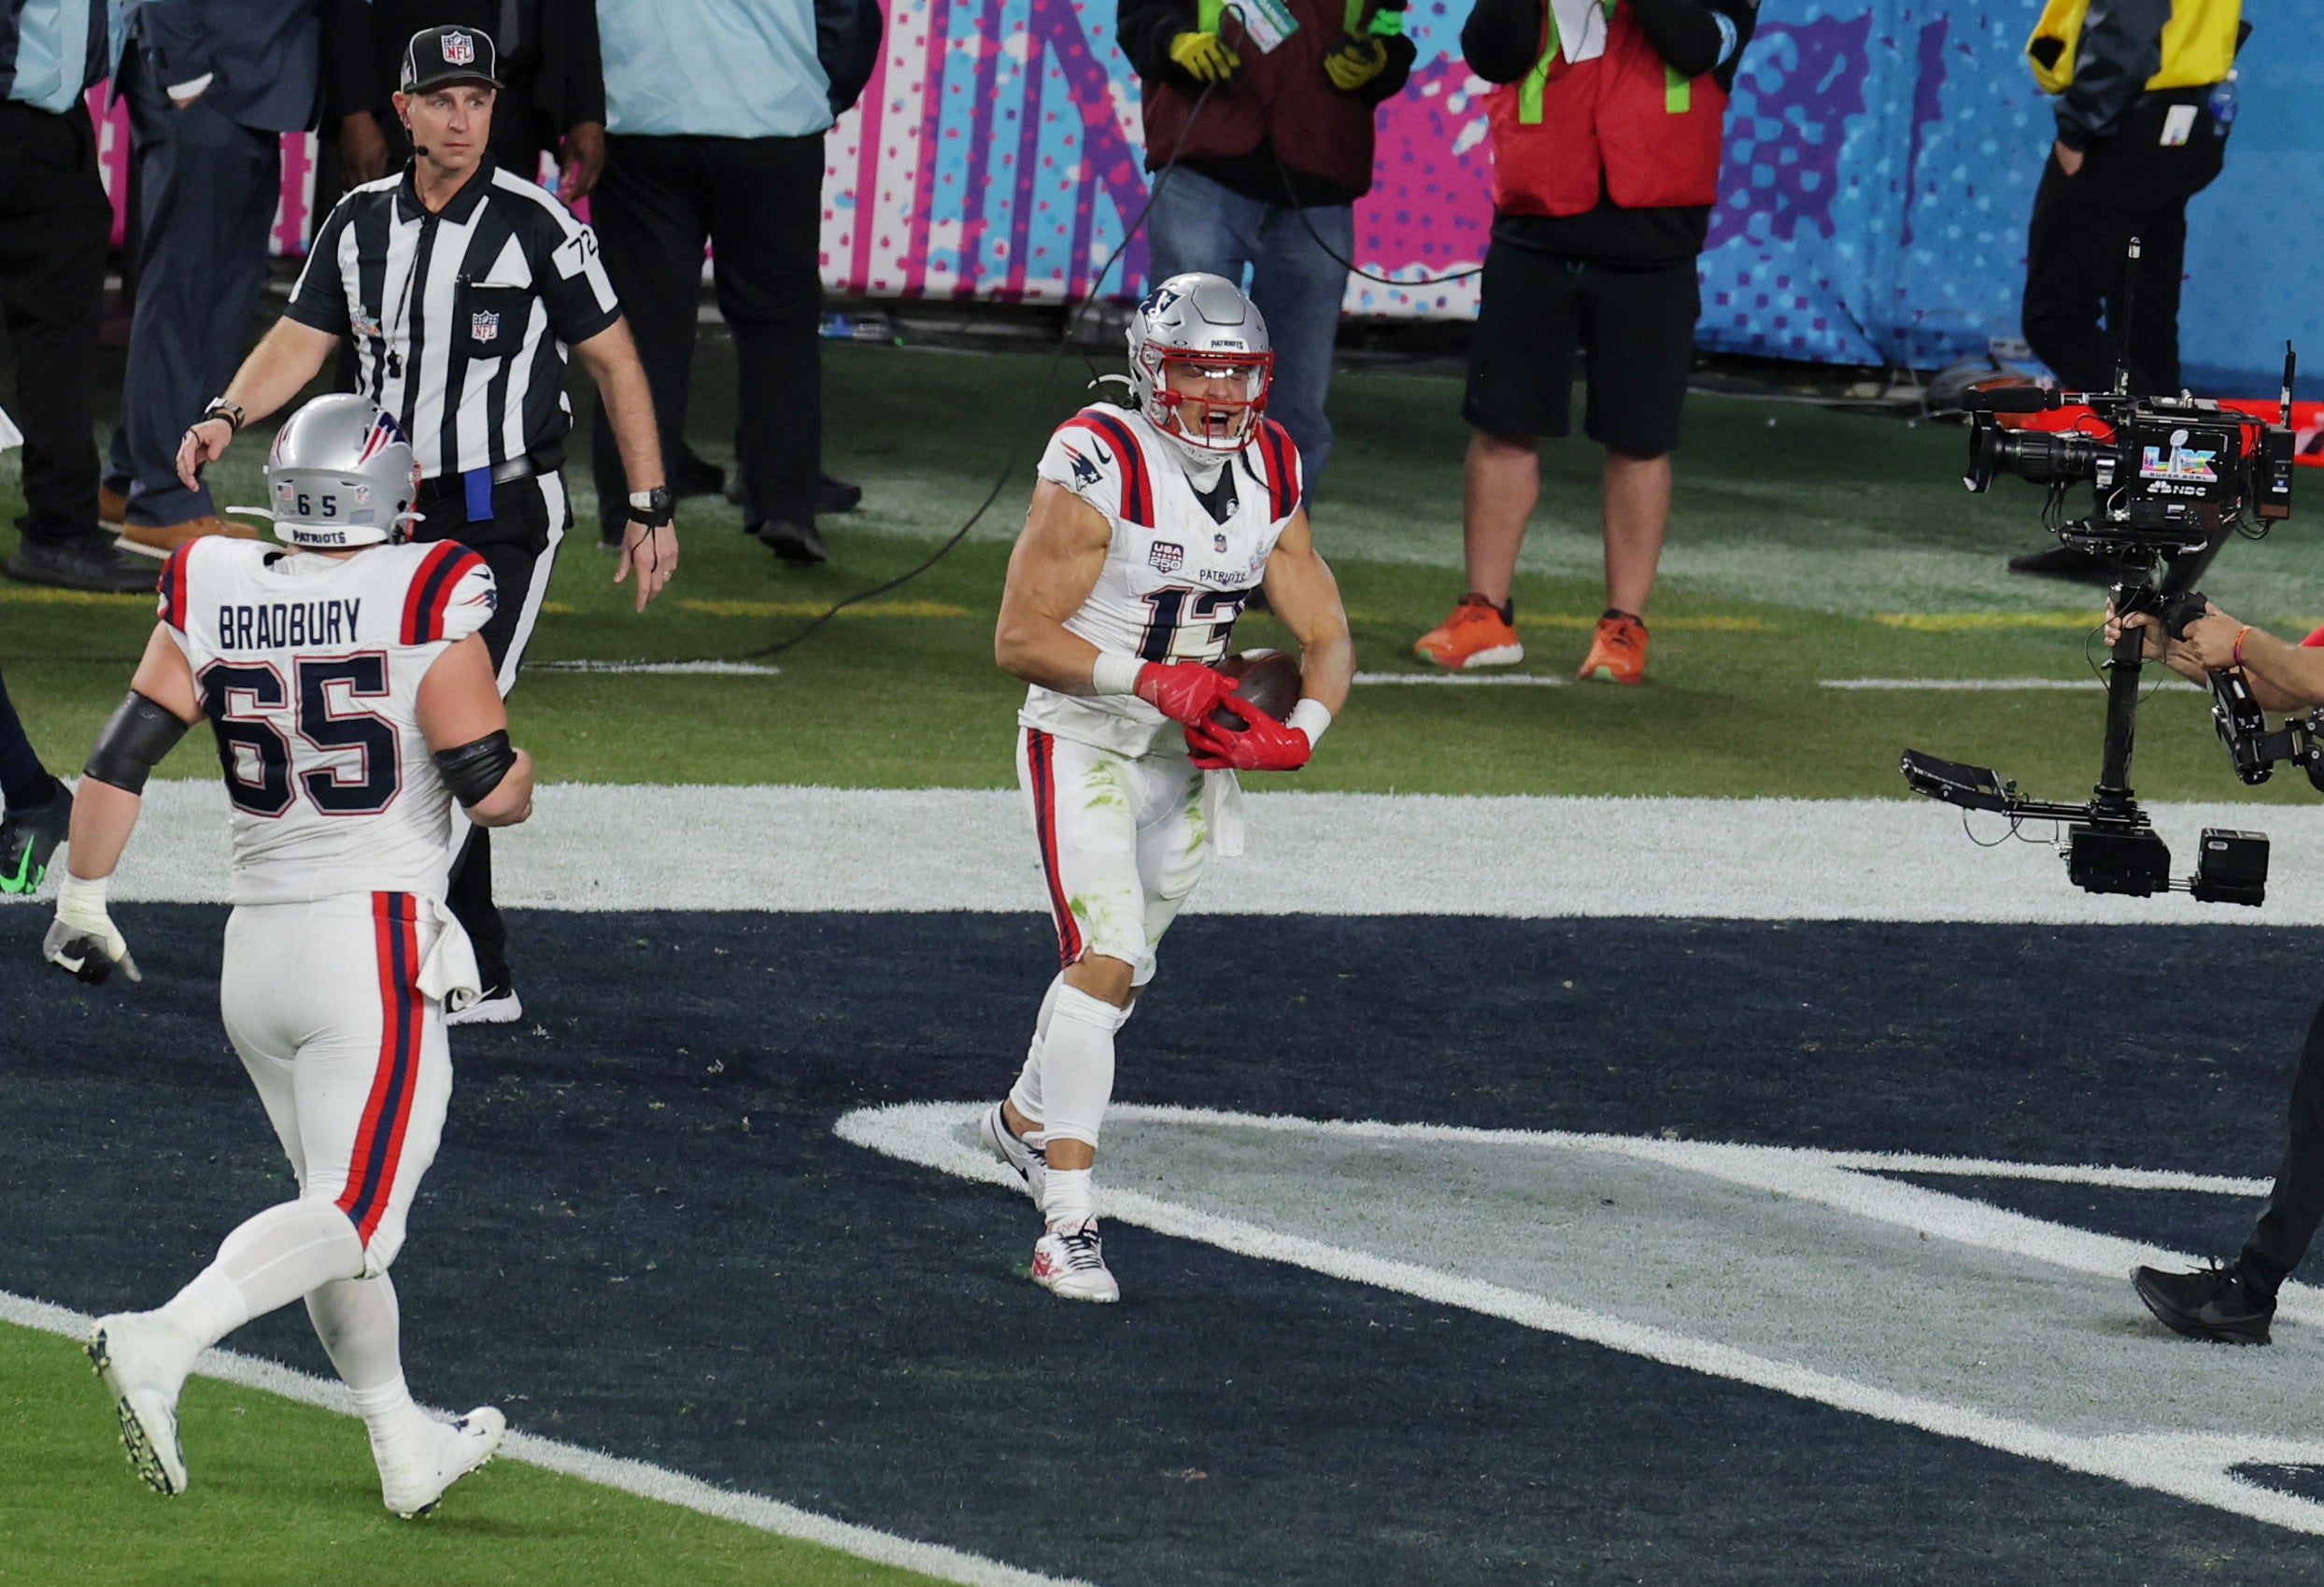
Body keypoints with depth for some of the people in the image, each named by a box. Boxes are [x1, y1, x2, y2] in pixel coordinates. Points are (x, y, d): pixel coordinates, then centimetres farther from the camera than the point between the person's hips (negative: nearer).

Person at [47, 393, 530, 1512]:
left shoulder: (211, 601, 1)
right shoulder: (424, 603, -11)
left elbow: (118, 762, -1)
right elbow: (493, 791, -10)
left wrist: (83, 907, 9)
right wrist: (521, 773, 13)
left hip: (256, 952, 6)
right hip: (377, 943, -6)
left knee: (343, 1206, 19)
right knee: (352, 1215, -7)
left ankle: (407, 1452, 26)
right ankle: (163, 1345, -28)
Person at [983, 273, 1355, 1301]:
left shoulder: (1270, 477, 1)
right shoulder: (1097, 469, -19)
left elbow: (1326, 637, 4)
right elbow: (1020, 639, -19)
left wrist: (1297, 734, -16)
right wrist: (1154, 682, -27)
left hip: (1190, 758, 7)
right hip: (1084, 748, -7)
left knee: (1117, 969, 20)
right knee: (1105, 961, -20)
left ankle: (1027, 1119, 47)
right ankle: (1068, 1221, -23)